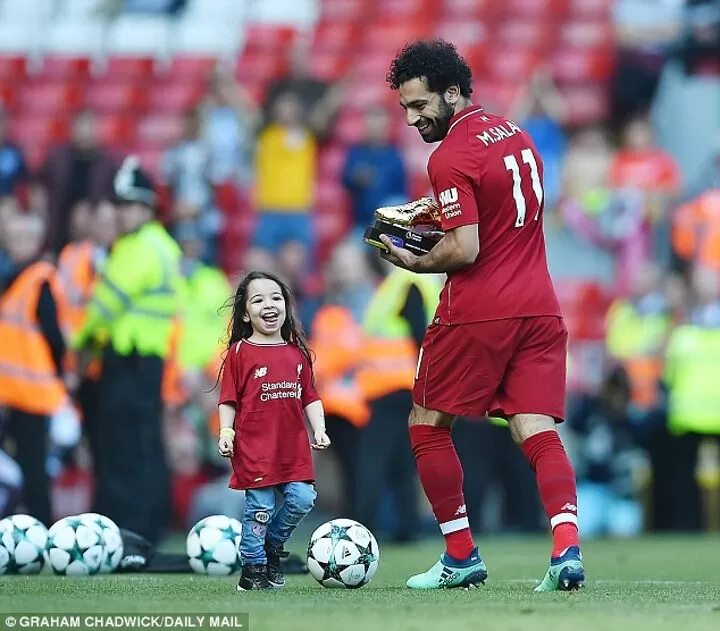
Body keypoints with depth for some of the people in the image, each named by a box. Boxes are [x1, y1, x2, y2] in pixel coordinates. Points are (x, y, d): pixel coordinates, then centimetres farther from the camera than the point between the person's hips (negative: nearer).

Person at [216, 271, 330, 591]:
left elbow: (310, 397, 13)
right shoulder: (240, 352, -2)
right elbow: (229, 400, -2)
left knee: (302, 499, -4)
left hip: (293, 448, 4)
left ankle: (273, 544, 22)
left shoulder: (297, 353, 11)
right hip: (254, 448, -4)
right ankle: (253, 570, 10)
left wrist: (319, 429, 3)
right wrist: (225, 432, -12)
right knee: (259, 508, -3)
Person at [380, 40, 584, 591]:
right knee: (538, 432, 0)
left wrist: (413, 263, -2)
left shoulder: (450, 158, -13)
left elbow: (464, 250, -19)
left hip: (477, 313, -7)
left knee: (427, 426, 10)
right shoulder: (515, 133, 14)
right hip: (540, 309, 7)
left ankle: (462, 555, 11)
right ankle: (567, 547, -20)